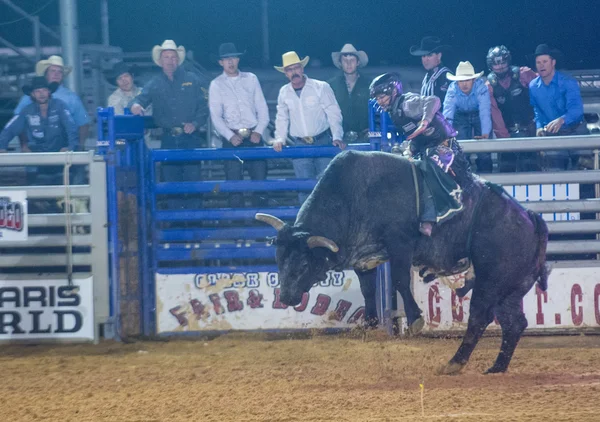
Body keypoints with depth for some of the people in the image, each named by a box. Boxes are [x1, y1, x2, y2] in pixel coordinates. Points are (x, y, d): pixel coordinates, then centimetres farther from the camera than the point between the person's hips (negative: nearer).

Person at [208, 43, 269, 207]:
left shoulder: (251, 79, 11)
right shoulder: (216, 84, 5)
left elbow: (262, 108, 9)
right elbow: (216, 116, 0)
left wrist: (259, 131, -4)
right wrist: (230, 136, -12)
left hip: (254, 137, 2)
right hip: (232, 138, -1)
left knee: (260, 179, -2)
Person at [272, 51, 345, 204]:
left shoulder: (321, 87, -5)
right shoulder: (284, 92, 6)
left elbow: (334, 113, -6)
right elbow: (282, 118, 15)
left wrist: (337, 137, -18)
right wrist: (279, 139, 1)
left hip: (323, 141, -3)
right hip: (300, 145, 3)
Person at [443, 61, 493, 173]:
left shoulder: (481, 87, -33)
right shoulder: (452, 89, -29)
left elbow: (485, 112, -40)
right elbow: (447, 113, -37)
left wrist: (485, 133, -52)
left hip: (478, 115, -1)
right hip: (461, 117, 1)